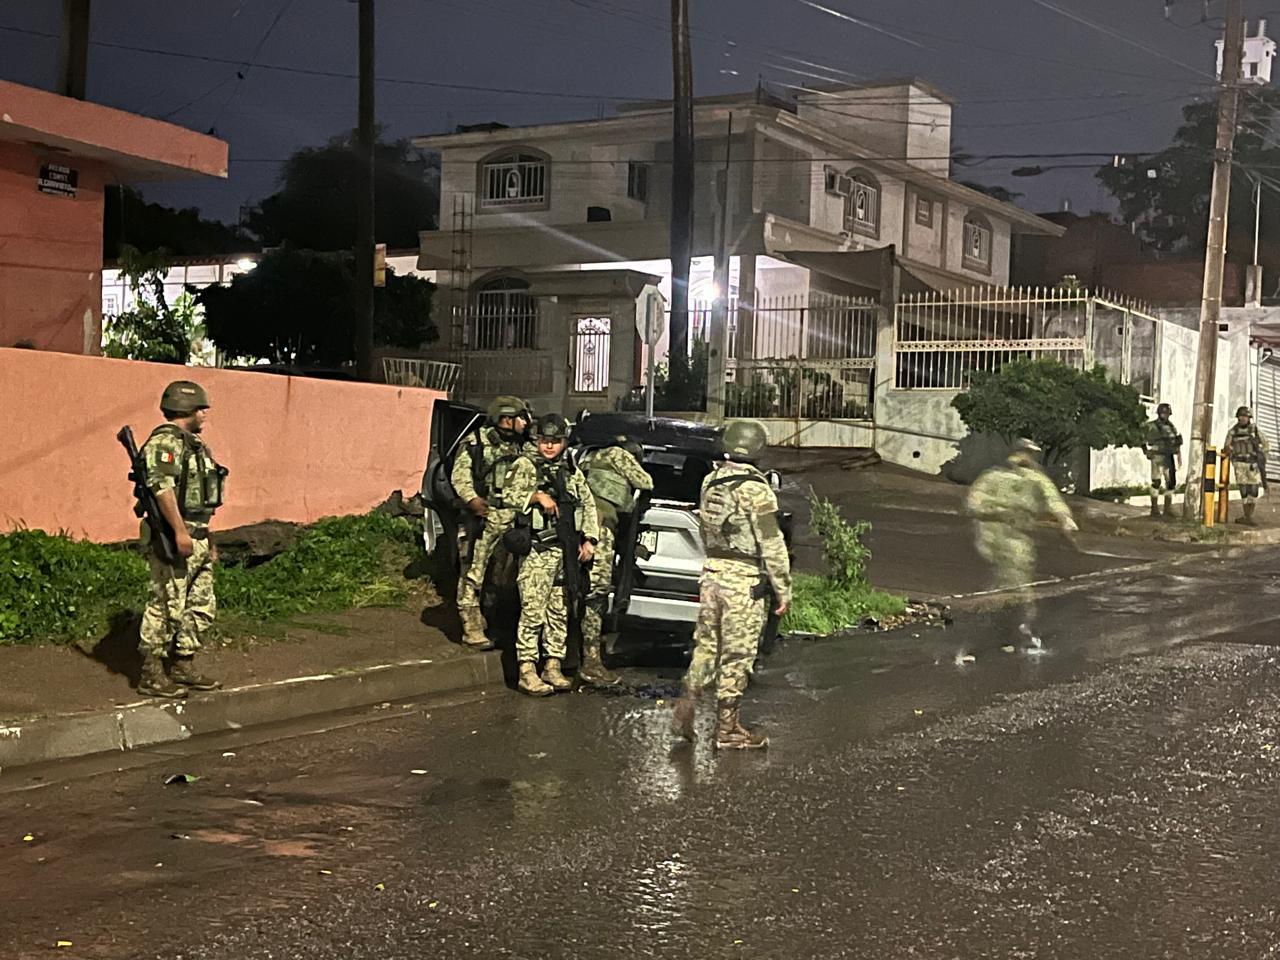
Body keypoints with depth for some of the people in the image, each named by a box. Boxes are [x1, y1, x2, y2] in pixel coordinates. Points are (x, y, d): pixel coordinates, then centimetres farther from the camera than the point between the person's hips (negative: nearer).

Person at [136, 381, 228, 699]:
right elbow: (162, 486, -24)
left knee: (201, 608, 13)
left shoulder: (193, 444, 20)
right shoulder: (166, 440, -12)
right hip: (172, 538, -10)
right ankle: (151, 675, 1)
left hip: (197, 539, 10)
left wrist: (207, 540, 25)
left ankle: (183, 668, 22)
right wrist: (180, 531, -28)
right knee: (167, 607, -6)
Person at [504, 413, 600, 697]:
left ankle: (553, 666, 17)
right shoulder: (525, 466, 1)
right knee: (533, 611, -9)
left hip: (566, 551, 5)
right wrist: (538, 496, -25)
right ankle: (527, 672, -6)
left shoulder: (571, 471, 16)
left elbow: (588, 503, 19)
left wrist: (588, 540, 10)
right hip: (537, 551, -5)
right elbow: (511, 495, -12)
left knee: (560, 612, 9)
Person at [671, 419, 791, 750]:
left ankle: (685, 707, 11)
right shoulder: (756, 490, -15)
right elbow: (772, 546, -14)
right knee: (736, 656, 2)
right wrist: (783, 590, -7)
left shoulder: (710, 481, 6)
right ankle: (727, 729, 9)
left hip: (712, 573, 6)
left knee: (706, 645, 17)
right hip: (744, 581, -6)